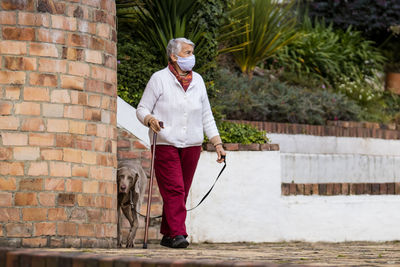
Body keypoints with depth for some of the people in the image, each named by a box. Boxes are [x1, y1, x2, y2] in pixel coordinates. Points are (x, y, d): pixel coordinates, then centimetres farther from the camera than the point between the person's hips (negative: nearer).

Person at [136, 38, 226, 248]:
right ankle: (177, 234, -17)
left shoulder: (197, 81, 13)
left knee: (182, 192, 6)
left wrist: (217, 143, 10)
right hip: (165, 144, -5)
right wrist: (150, 120, -24)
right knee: (173, 190, -14)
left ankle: (167, 235, 14)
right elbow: (142, 108, -1)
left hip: (191, 145, 5)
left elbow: (206, 116, 16)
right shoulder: (159, 79, -2)